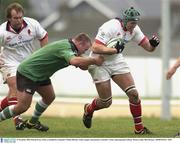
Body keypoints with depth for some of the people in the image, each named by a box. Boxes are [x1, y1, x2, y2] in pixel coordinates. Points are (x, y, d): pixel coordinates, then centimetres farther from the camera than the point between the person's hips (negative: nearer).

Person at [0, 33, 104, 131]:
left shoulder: (68, 46, 7)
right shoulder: (65, 47, -25)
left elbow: (82, 66, 10)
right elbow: (74, 61, -46)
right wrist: (94, 60, -37)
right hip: (27, 73, -10)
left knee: (50, 97, 16)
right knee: (23, 107, -13)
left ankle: (32, 122, 32)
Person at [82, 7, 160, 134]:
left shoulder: (134, 29, -4)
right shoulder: (110, 27, -25)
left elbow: (148, 47, 0)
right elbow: (95, 48, -31)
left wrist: (153, 44, -22)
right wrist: (115, 50, -31)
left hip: (117, 62, 6)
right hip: (99, 64, -6)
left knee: (133, 94, -7)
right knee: (106, 102, -1)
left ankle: (139, 127, 5)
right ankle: (88, 110, 34)